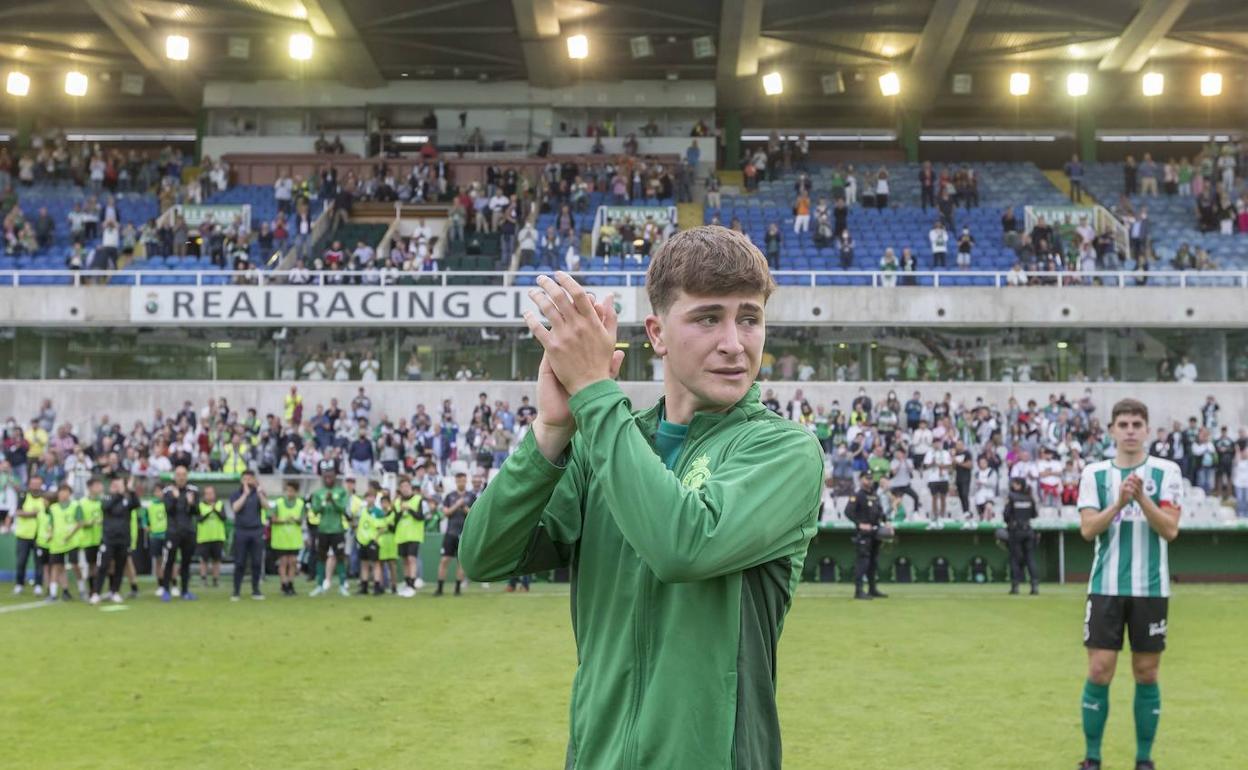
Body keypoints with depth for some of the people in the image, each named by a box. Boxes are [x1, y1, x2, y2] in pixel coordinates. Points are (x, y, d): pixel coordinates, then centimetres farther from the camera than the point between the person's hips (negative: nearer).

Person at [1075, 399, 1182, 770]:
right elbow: (1088, 528, -5)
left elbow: (1170, 529, -8)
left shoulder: (1166, 472, 0)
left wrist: (1141, 498, -22)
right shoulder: (1094, 473, 4)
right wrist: (1118, 503, -20)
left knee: (1146, 675, 5)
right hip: (1106, 587, 0)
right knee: (1099, 673, -2)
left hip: (1151, 589, 0)